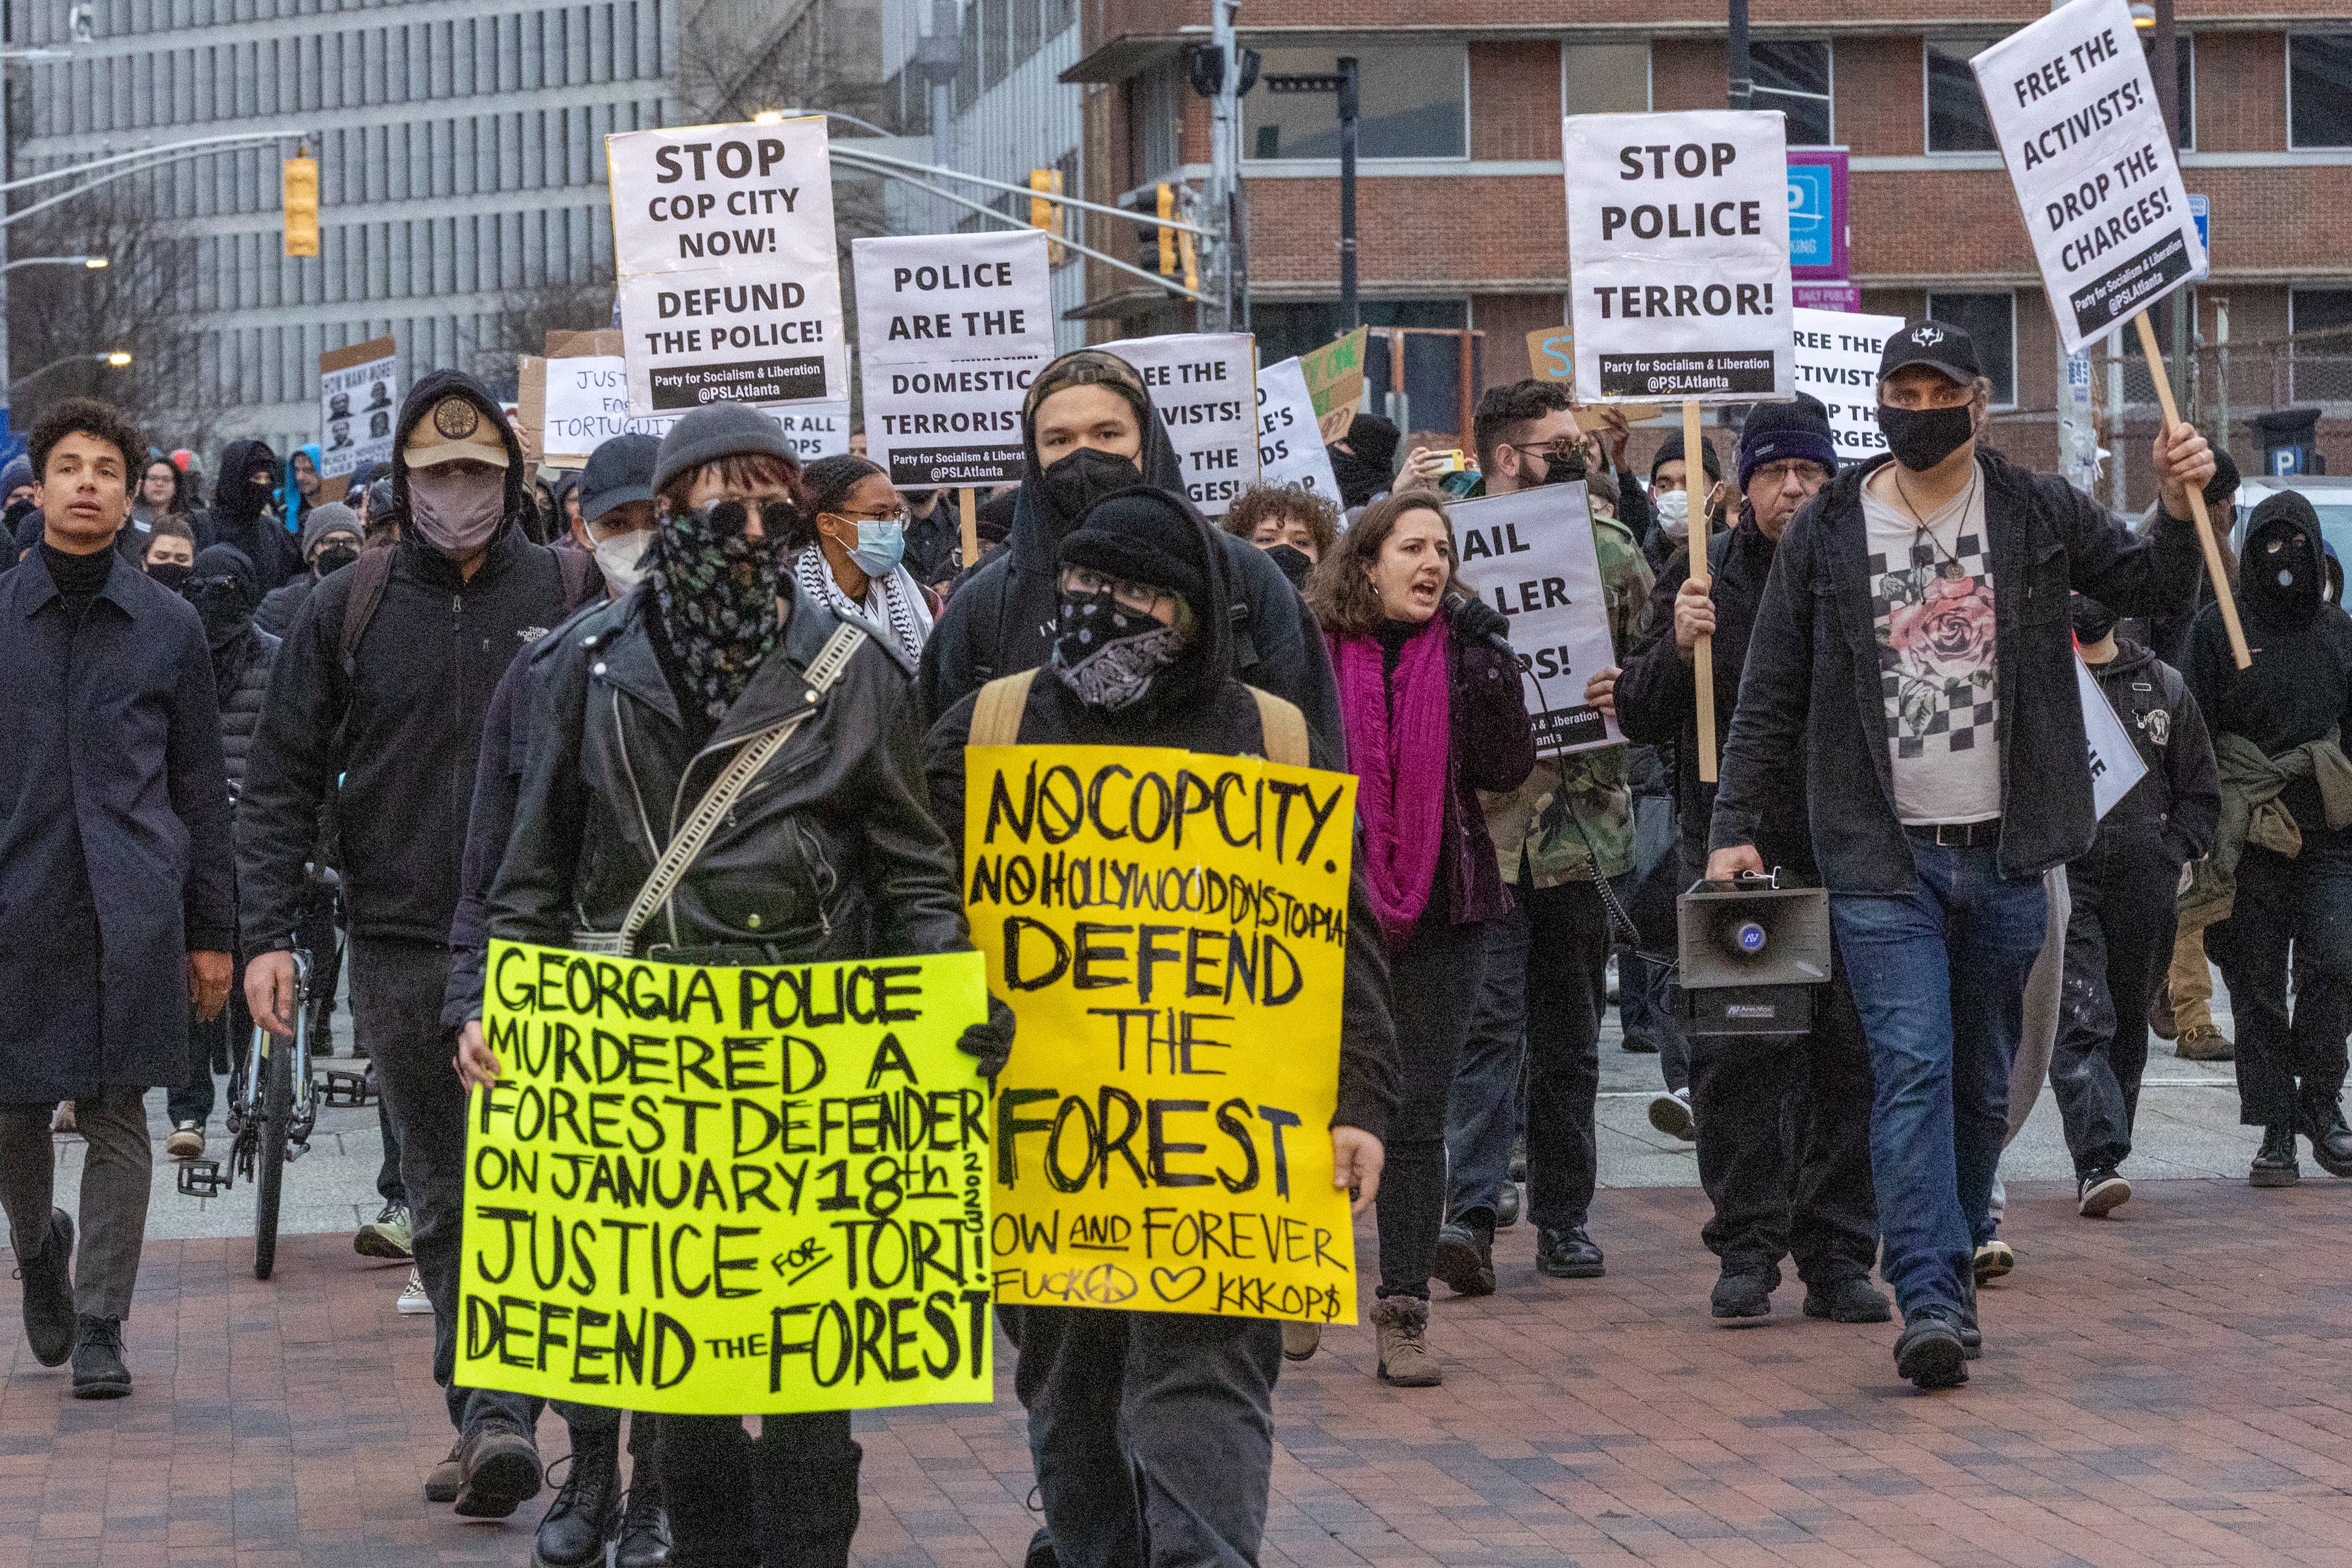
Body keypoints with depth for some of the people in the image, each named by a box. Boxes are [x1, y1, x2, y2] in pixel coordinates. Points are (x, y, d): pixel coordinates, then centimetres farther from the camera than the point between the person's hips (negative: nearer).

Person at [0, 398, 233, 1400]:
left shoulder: (168, 625, 7)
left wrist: (211, 933, 7)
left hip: (131, 910, 0)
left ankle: (100, 1327, 8)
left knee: (117, 1118, -1)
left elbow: (202, 788, 10)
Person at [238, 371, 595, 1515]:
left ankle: (498, 1414, -15)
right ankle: (487, 1427, 15)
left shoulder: (572, 598, 2)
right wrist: (268, 933, -2)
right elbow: (281, 779, 7)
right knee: (442, 1199, 8)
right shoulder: (348, 609, 7)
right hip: (401, 952, 3)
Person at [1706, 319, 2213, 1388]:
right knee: (1912, 1067, -14)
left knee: (1983, 1080, 10)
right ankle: (1931, 1299, -19)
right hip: (1882, 859, -2)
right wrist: (1735, 828, 2)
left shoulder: (2038, 515, 5)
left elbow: (2155, 591, 15)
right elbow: (1770, 698, 8)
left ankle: (1948, 1261, 26)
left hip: (2006, 855, 2)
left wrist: (2180, 511, -5)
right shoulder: (1826, 533, 4)